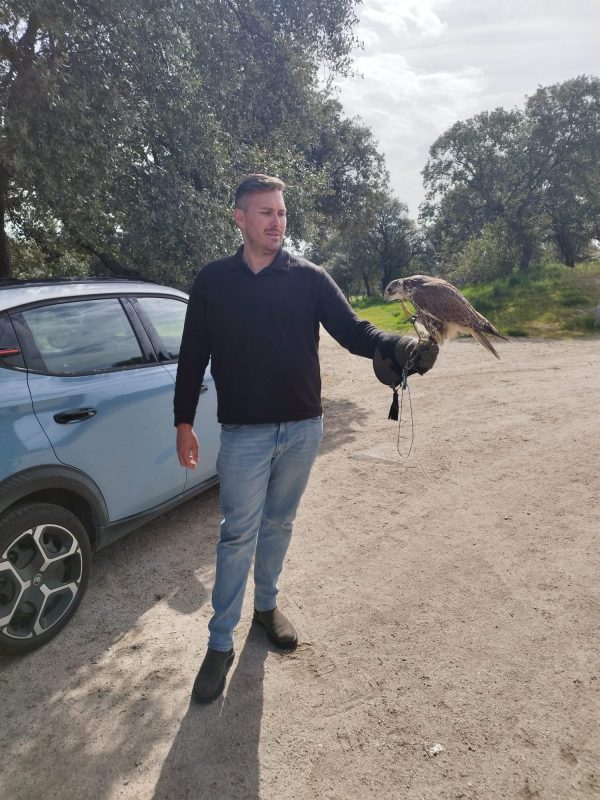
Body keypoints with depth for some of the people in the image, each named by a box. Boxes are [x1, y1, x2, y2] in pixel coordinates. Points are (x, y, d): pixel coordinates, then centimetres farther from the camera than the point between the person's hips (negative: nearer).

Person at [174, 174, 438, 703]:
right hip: (244, 432, -1)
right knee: (239, 534, 2)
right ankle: (221, 643, 18)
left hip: (303, 427, 2)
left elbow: (353, 330, -10)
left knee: (279, 524, 17)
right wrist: (184, 423, 3)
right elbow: (193, 356, 4)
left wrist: (400, 348, -31)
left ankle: (267, 605, 39)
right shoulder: (212, 281, 0)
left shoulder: (309, 278, 0)